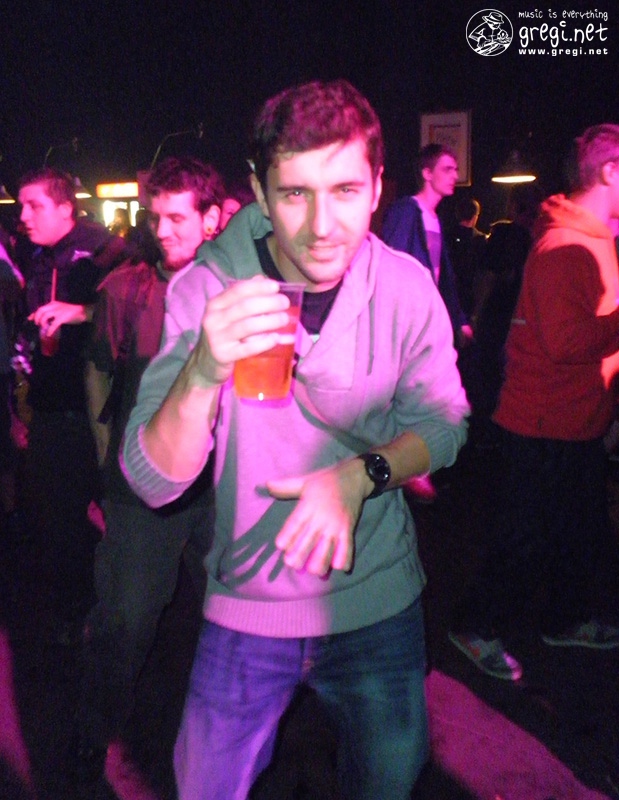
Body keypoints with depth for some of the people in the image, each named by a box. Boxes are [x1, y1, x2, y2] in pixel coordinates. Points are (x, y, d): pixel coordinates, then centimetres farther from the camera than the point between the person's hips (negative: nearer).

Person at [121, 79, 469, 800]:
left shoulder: (406, 287, -12)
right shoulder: (206, 289, -17)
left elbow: (444, 427, -3)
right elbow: (153, 482, -21)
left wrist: (361, 472, -23)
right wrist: (204, 371, -41)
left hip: (378, 597, 1)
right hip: (248, 604, 0)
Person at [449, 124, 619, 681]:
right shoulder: (564, 246, -21)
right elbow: (568, 341, -30)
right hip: (549, 425, -10)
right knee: (532, 538, 1)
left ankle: (568, 618, 39)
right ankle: (477, 628, 19)